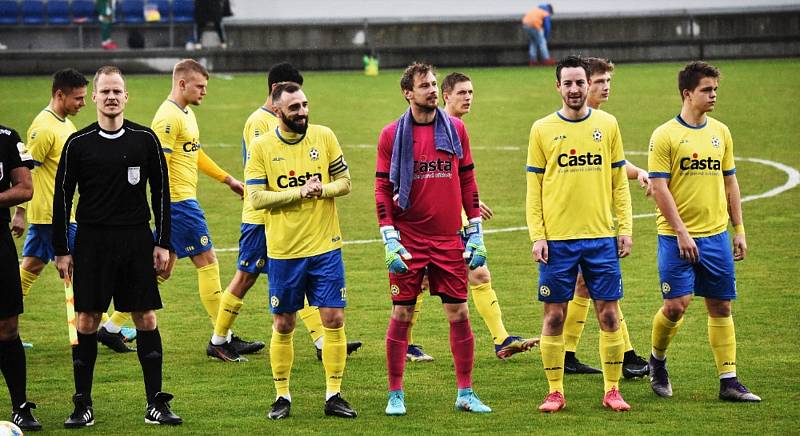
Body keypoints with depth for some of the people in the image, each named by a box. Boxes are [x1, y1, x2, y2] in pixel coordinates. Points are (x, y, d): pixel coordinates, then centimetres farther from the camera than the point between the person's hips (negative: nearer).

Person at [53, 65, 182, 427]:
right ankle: (82, 406, 7)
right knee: (87, 321, -1)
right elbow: (62, 198, 5)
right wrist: (62, 251, 1)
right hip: (92, 242, -1)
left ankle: (156, 404, 6)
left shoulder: (145, 140, 3)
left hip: (137, 241, 1)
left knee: (146, 319, 0)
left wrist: (163, 244, 3)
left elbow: (161, 193, 8)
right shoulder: (78, 143, 1)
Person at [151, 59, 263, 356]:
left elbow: (195, 154, 28)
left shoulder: (186, 113, 16)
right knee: (207, 261, -5)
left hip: (183, 201, 10)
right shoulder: (168, 117, -16)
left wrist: (228, 179, 28)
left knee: (162, 268, 12)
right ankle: (223, 339, -1)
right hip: (178, 200, -10)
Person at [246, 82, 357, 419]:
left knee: (334, 319, -1)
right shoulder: (261, 147, -5)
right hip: (283, 251, -1)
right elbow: (256, 198, -10)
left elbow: (345, 181, 5)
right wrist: (299, 192, -18)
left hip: (325, 247, 1)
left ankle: (334, 396, 7)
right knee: (283, 326, 6)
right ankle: (282, 396, 18)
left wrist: (323, 190, -16)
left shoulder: (324, 137, 1)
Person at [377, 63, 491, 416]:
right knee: (402, 315, 1)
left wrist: (476, 234, 5)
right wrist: (390, 240, -9)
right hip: (408, 241, -2)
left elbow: (468, 182, 9)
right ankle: (395, 396, 9)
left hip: (449, 239, 2)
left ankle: (465, 393, 10)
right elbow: (382, 189, -1)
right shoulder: (392, 135, -1)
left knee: (459, 313, 2)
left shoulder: (455, 129, 6)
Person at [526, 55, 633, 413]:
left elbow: (619, 182, 10)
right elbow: (534, 189, 3)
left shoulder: (607, 125, 6)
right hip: (557, 239, -1)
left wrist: (625, 228, 2)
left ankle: (612, 390, 9)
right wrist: (536, 236, -5)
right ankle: (555, 392, 9)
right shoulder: (542, 129, 2)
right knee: (554, 316, 1)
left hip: (601, 237, 1)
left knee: (608, 314, 1)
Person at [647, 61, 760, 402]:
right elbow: (659, 188, -11)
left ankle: (729, 381, 7)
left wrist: (739, 229, 11)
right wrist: (681, 233, -15)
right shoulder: (665, 136, -8)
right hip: (677, 236, -5)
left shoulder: (720, 132, 10)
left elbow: (729, 182, 16)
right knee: (676, 304, -10)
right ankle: (657, 360, 17)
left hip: (716, 234, 5)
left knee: (720, 307, 4)